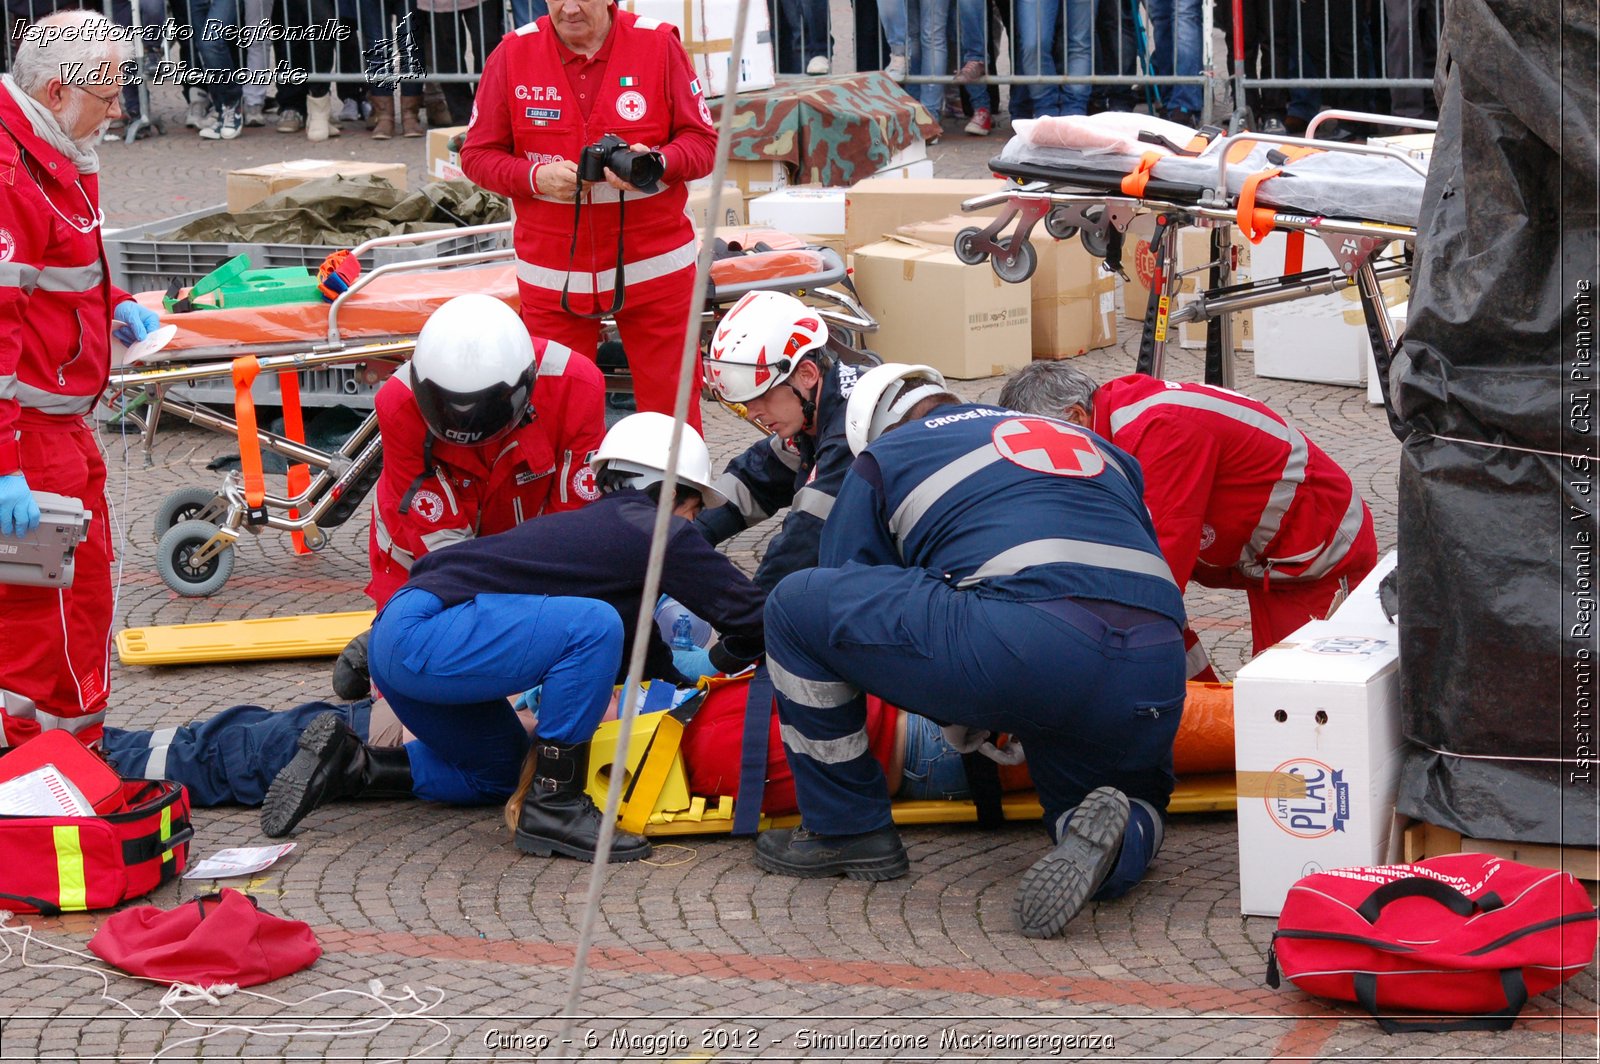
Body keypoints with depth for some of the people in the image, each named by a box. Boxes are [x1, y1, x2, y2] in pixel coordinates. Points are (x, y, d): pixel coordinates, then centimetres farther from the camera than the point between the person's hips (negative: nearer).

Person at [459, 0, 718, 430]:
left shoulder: (659, 44, -4)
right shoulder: (513, 53, -1)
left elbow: (702, 142, -1)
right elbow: (477, 154, 3)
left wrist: (657, 162, -22)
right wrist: (535, 177, -15)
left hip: (653, 263, -1)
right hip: (552, 274, 1)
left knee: (671, 408, 1)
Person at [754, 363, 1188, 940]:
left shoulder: (883, 458, 23)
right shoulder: (1093, 443, 35)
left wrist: (963, 726, 39)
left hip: (1023, 644, -5)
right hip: (1154, 682, 5)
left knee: (798, 605, 12)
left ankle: (848, 829, 22)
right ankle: (1121, 838, -3)